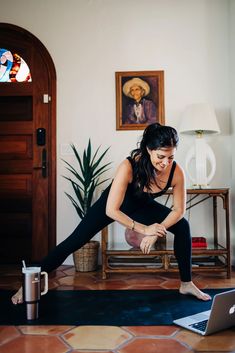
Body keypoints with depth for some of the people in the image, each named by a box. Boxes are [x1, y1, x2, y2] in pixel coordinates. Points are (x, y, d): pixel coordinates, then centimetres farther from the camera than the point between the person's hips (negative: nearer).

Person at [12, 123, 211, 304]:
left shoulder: (176, 172, -29)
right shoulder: (129, 166, -40)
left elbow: (179, 210, -16)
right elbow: (111, 210, -36)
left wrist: (155, 233, -27)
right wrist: (143, 229, -37)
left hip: (142, 205, 4)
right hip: (115, 204, -3)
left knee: (183, 226, -10)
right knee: (75, 241, -7)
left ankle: (186, 284, 7)